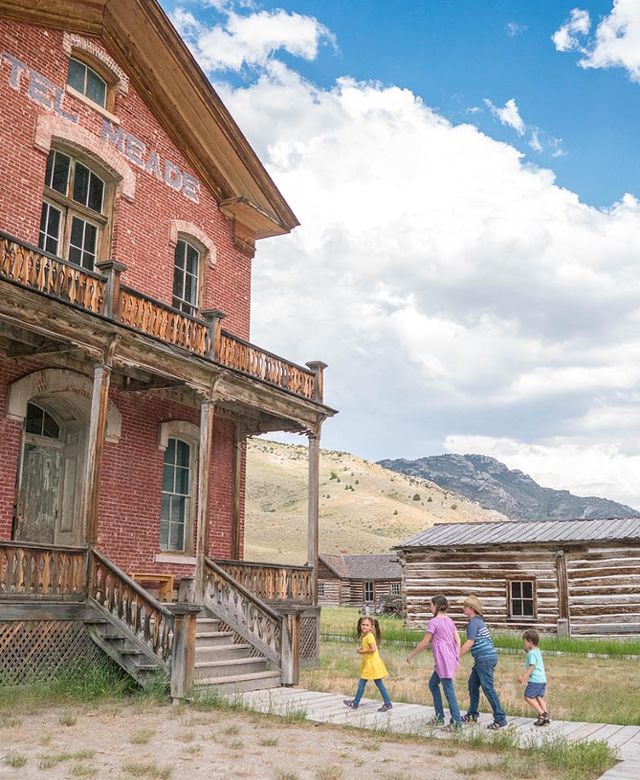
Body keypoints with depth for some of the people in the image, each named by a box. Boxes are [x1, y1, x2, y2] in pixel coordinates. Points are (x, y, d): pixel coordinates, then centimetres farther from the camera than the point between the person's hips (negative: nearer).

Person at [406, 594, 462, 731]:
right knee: (433, 684, 20)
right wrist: (457, 659, 13)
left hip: (443, 659, -8)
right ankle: (439, 717, 22)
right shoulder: (449, 620, 13)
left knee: (449, 691, -5)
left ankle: (457, 723, -4)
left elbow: (425, 643, -8)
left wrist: (411, 655, 2)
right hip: (451, 658, 8)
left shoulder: (433, 622, -9)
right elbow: (457, 640, 10)